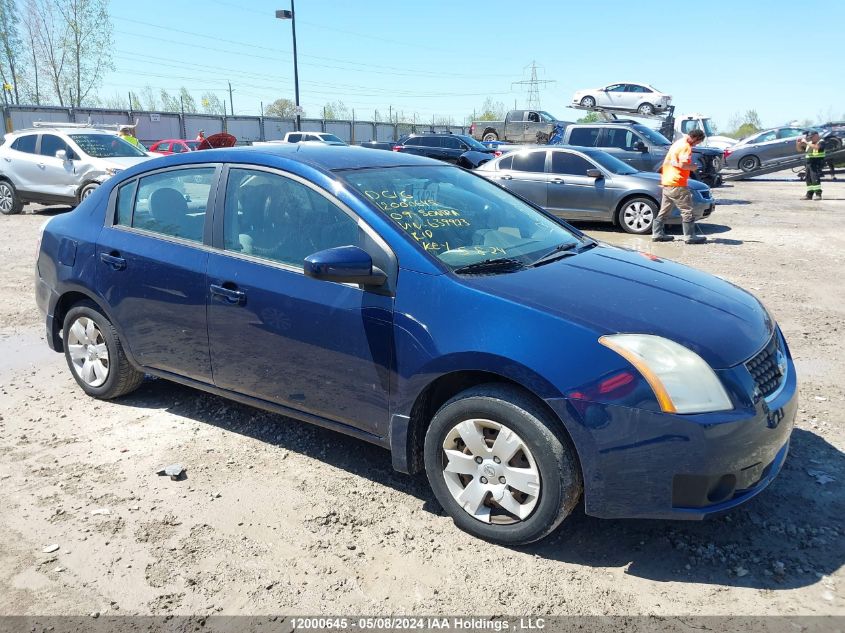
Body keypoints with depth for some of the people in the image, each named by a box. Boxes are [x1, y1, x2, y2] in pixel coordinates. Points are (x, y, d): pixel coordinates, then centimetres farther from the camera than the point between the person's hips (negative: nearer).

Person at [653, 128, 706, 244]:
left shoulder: (679, 142, 17)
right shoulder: (685, 146, -13)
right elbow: (683, 164, -23)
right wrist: (693, 167, -5)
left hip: (667, 182, 10)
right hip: (677, 184, -10)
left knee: (664, 209, 15)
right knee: (687, 210, -2)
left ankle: (657, 234, 17)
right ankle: (690, 236, 1)